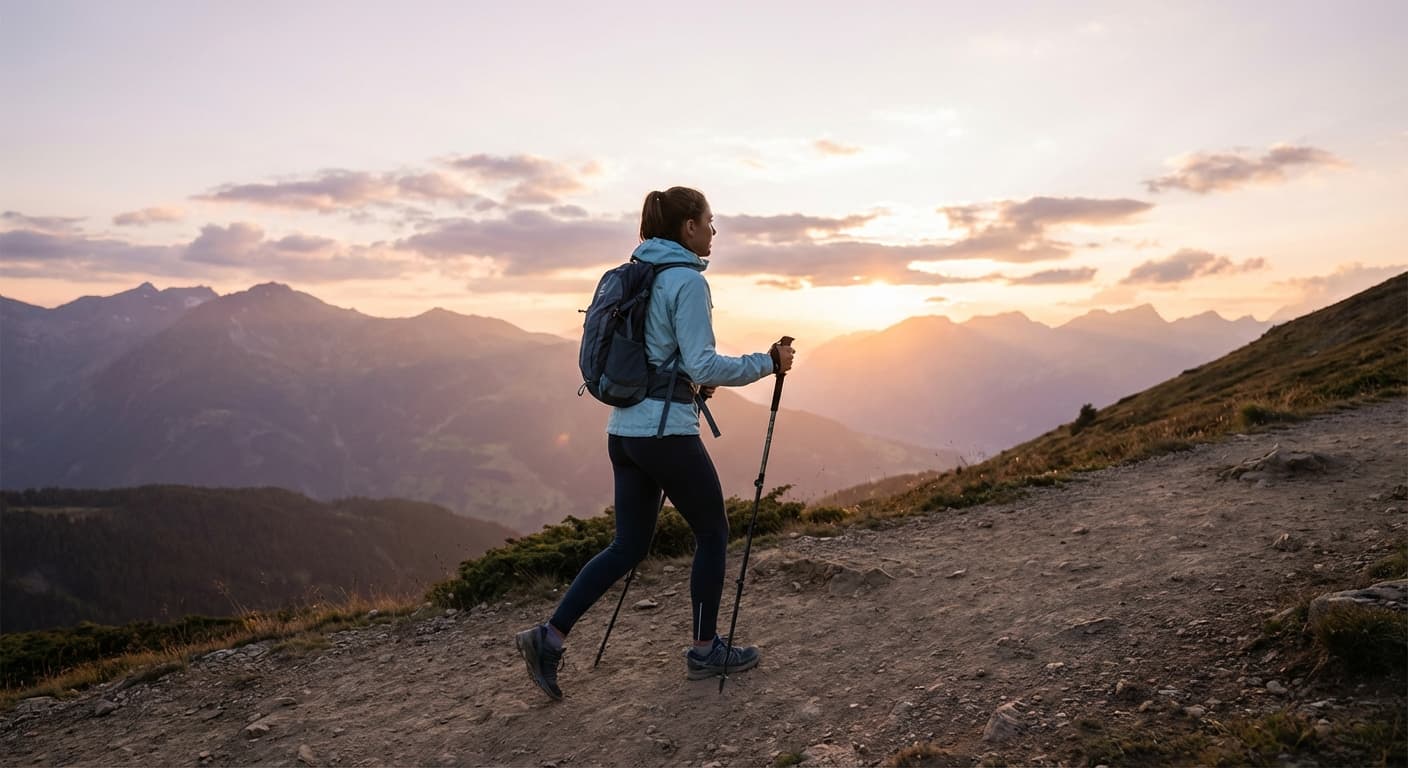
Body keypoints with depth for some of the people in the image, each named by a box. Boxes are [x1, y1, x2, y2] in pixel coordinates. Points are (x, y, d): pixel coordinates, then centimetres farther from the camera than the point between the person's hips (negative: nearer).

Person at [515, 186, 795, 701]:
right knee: (713, 533, 10)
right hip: (667, 432, -8)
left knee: (629, 545, 14)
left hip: (624, 429, 8)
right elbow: (704, 365, -18)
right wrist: (768, 363, -7)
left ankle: (550, 636, 8)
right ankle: (705, 651, 21)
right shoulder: (687, 280, -12)